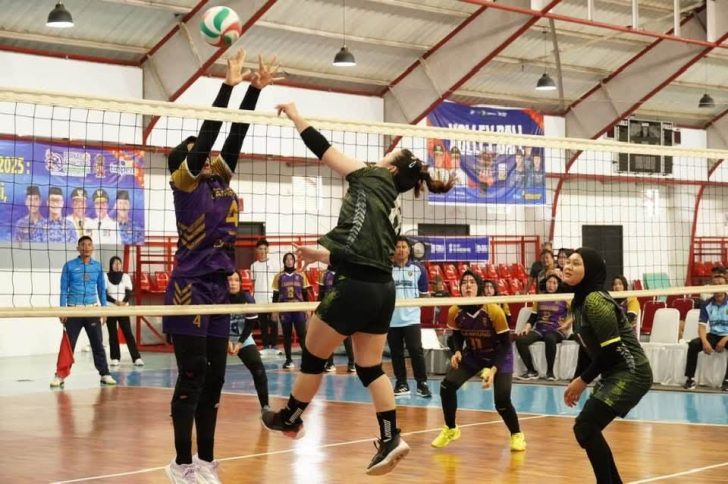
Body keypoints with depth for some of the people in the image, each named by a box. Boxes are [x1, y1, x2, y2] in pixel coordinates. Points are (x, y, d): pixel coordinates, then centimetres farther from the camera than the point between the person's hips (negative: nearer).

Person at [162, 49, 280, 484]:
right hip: (190, 289, -7)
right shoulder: (185, 182, -4)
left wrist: (256, 89, 5)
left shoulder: (220, 179, 14)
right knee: (192, 377, -6)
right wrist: (229, 83, -12)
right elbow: (208, 133, -12)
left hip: (218, 289, 7)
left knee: (214, 377, 8)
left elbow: (236, 133, 12)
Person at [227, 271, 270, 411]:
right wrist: (227, 342, -25)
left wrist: (239, 343, -18)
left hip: (243, 339, 1)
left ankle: (265, 405, -3)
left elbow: (250, 324, -9)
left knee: (258, 369, -13)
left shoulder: (247, 298, -14)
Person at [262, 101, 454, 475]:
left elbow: (323, 150, 2)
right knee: (370, 367, 13)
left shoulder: (371, 180, 2)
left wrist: (295, 116, 11)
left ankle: (290, 419, 25)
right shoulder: (393, 210, 21)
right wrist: (323, 254, 33)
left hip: (355, 288, -8)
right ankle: (390, 439, 7)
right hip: (383, 290, 8)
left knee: (313, 356, 10)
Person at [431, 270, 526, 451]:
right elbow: (457, 336, 1)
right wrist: (457, 352, -20)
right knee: (447, 386, -14)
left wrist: (493, 369, -29)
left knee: (502, 400, -18)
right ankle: (450, 429, 10)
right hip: (472, 355, 4)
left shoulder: (494, 311, -29)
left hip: (499, 356, -4)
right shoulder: (455, 312, -19)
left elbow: (505, 344, -20)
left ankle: (517, 435, 12)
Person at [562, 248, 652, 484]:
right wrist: (576, 381, 8)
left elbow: (612, 349, -21)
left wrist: (583, 381, -11)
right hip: (613, 375, 10)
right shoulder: (579, 301, 10)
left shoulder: (595, 300, -19)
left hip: (631, 374, -10)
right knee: (587, 429, 11)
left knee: (585, 427, -15)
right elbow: (587, 348, 16)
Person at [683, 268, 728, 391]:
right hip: (713, 335, 3)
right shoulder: (707, 304, 0)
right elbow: (702, 326, -4)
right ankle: (690, 379, -19)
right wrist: (705, 342, -23)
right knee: (693, 345, -23)